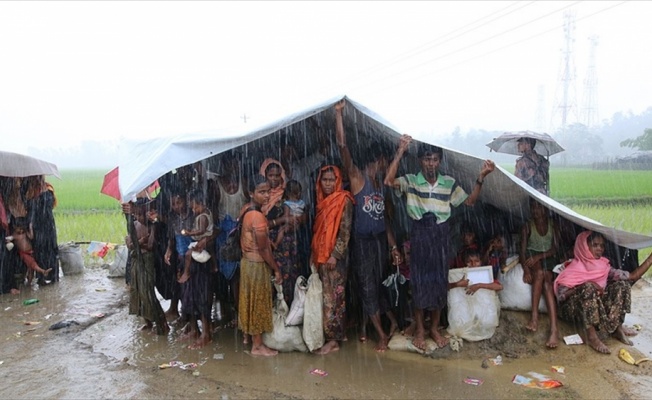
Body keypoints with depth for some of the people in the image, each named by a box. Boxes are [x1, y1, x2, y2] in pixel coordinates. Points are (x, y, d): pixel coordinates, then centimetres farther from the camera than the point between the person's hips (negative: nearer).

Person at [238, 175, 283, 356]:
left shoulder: (246, 209, 1)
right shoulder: (258, 217, -27)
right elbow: (264, 249, -22)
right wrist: (277, 269, -12)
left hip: (247, 261, 9)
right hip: (257, 265, -9)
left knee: (251, 301, 21)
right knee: (258, 303, 5)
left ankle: (249, 335, 38)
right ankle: (257, 346, 19)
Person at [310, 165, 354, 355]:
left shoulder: (344, 200, -9)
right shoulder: (322, 201, 13)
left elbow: (345, 231, -15)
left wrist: (335, 255, -20)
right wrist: (315, 253, 14)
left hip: (335, 256, -7)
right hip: (321, 256, 7)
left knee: (332, 296, -4)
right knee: (327, 295, 11)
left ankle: (333, 339, 2)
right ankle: (339, 332, 20)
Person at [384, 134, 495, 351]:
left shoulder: (449, 183, 2)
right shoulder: (410, 181, -7)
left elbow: (469, 201, 5)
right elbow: (389, 181, -24)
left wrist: (481, 178, -7)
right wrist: (400, 152, -27)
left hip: (440, 236, 3)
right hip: (419, 236, -3)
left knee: (439, 282, 10)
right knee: (419, 282, 4)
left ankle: (435, 328, 27)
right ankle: (420, 330, 20)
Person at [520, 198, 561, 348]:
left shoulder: (553, 224, 8)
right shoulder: (527, 226, 6)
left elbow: (555, 248, -1)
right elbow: (522, 250, -3)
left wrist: (539, 256, -19)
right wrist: (526, 269, -20)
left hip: (548, 257, 0)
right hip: (531, 256, 0)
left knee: (546, 279, -33)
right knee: (540, 273, -36)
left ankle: (554, 329, -43)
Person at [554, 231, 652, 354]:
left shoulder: (604, 267, 8)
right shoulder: (574, 268, -9)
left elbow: (633, 276, 1)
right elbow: (560, 294, -19)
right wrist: (584, 286, -29)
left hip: (598, 309, 5)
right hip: (573, 309, -5)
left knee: (622, 284, -9)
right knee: (588, 287, -34)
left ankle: (617, 327, -12)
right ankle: (592, 336, -33)